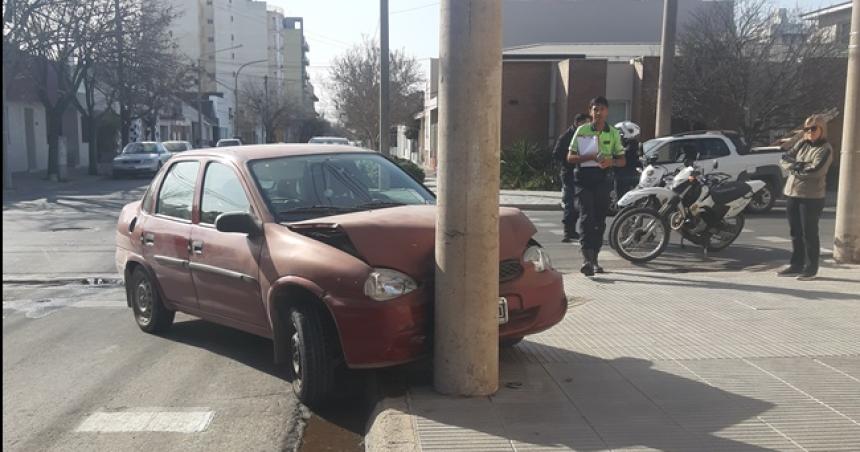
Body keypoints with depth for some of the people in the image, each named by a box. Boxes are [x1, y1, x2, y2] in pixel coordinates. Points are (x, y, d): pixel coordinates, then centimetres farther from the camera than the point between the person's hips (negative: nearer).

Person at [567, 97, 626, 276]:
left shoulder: (613, 133, 10)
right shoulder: (582, 130, 4)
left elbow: (622, 161, 11)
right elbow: (570, 157, 1)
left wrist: (610, 161, -12)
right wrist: (590, 156, -15)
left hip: (603, 178, 3)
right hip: (583, 176, -3)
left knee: (600, 220, 7)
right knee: (587, 217, -15)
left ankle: (594, 258, 20)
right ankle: (587, 258, -22)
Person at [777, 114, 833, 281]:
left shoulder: (825, 149, -6)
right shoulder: (802, 144, 13)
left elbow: (816, 171, -19)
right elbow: (784, 160, 5)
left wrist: (795, 166, -8)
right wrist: (798, 165, -12)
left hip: (811, 197, -6)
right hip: (792, 194, 6)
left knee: (809, 234, 0)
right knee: (795, 233, 12)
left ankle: (811, 268, 9)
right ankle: (796, 265, 22)